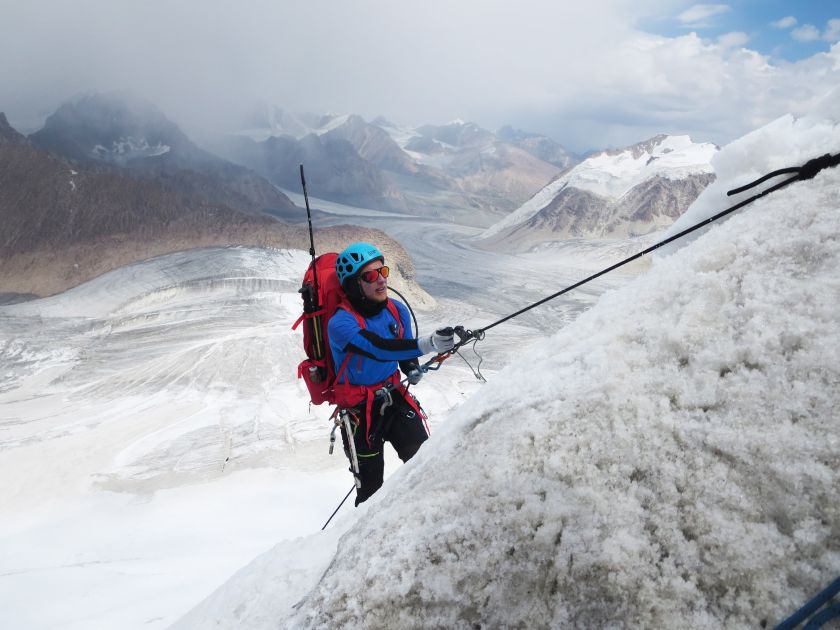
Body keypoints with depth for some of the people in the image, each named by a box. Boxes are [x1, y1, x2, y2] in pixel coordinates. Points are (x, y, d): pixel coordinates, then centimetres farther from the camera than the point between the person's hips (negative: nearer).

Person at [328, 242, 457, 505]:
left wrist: (412, 369, -8)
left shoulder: (397, 310, -3)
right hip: (359, 411, -4)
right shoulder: (340, 323, -23)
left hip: (395, 397, 4)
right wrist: (428, 344, -52)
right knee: (371, 485, 7)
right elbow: (379, 349, -40)